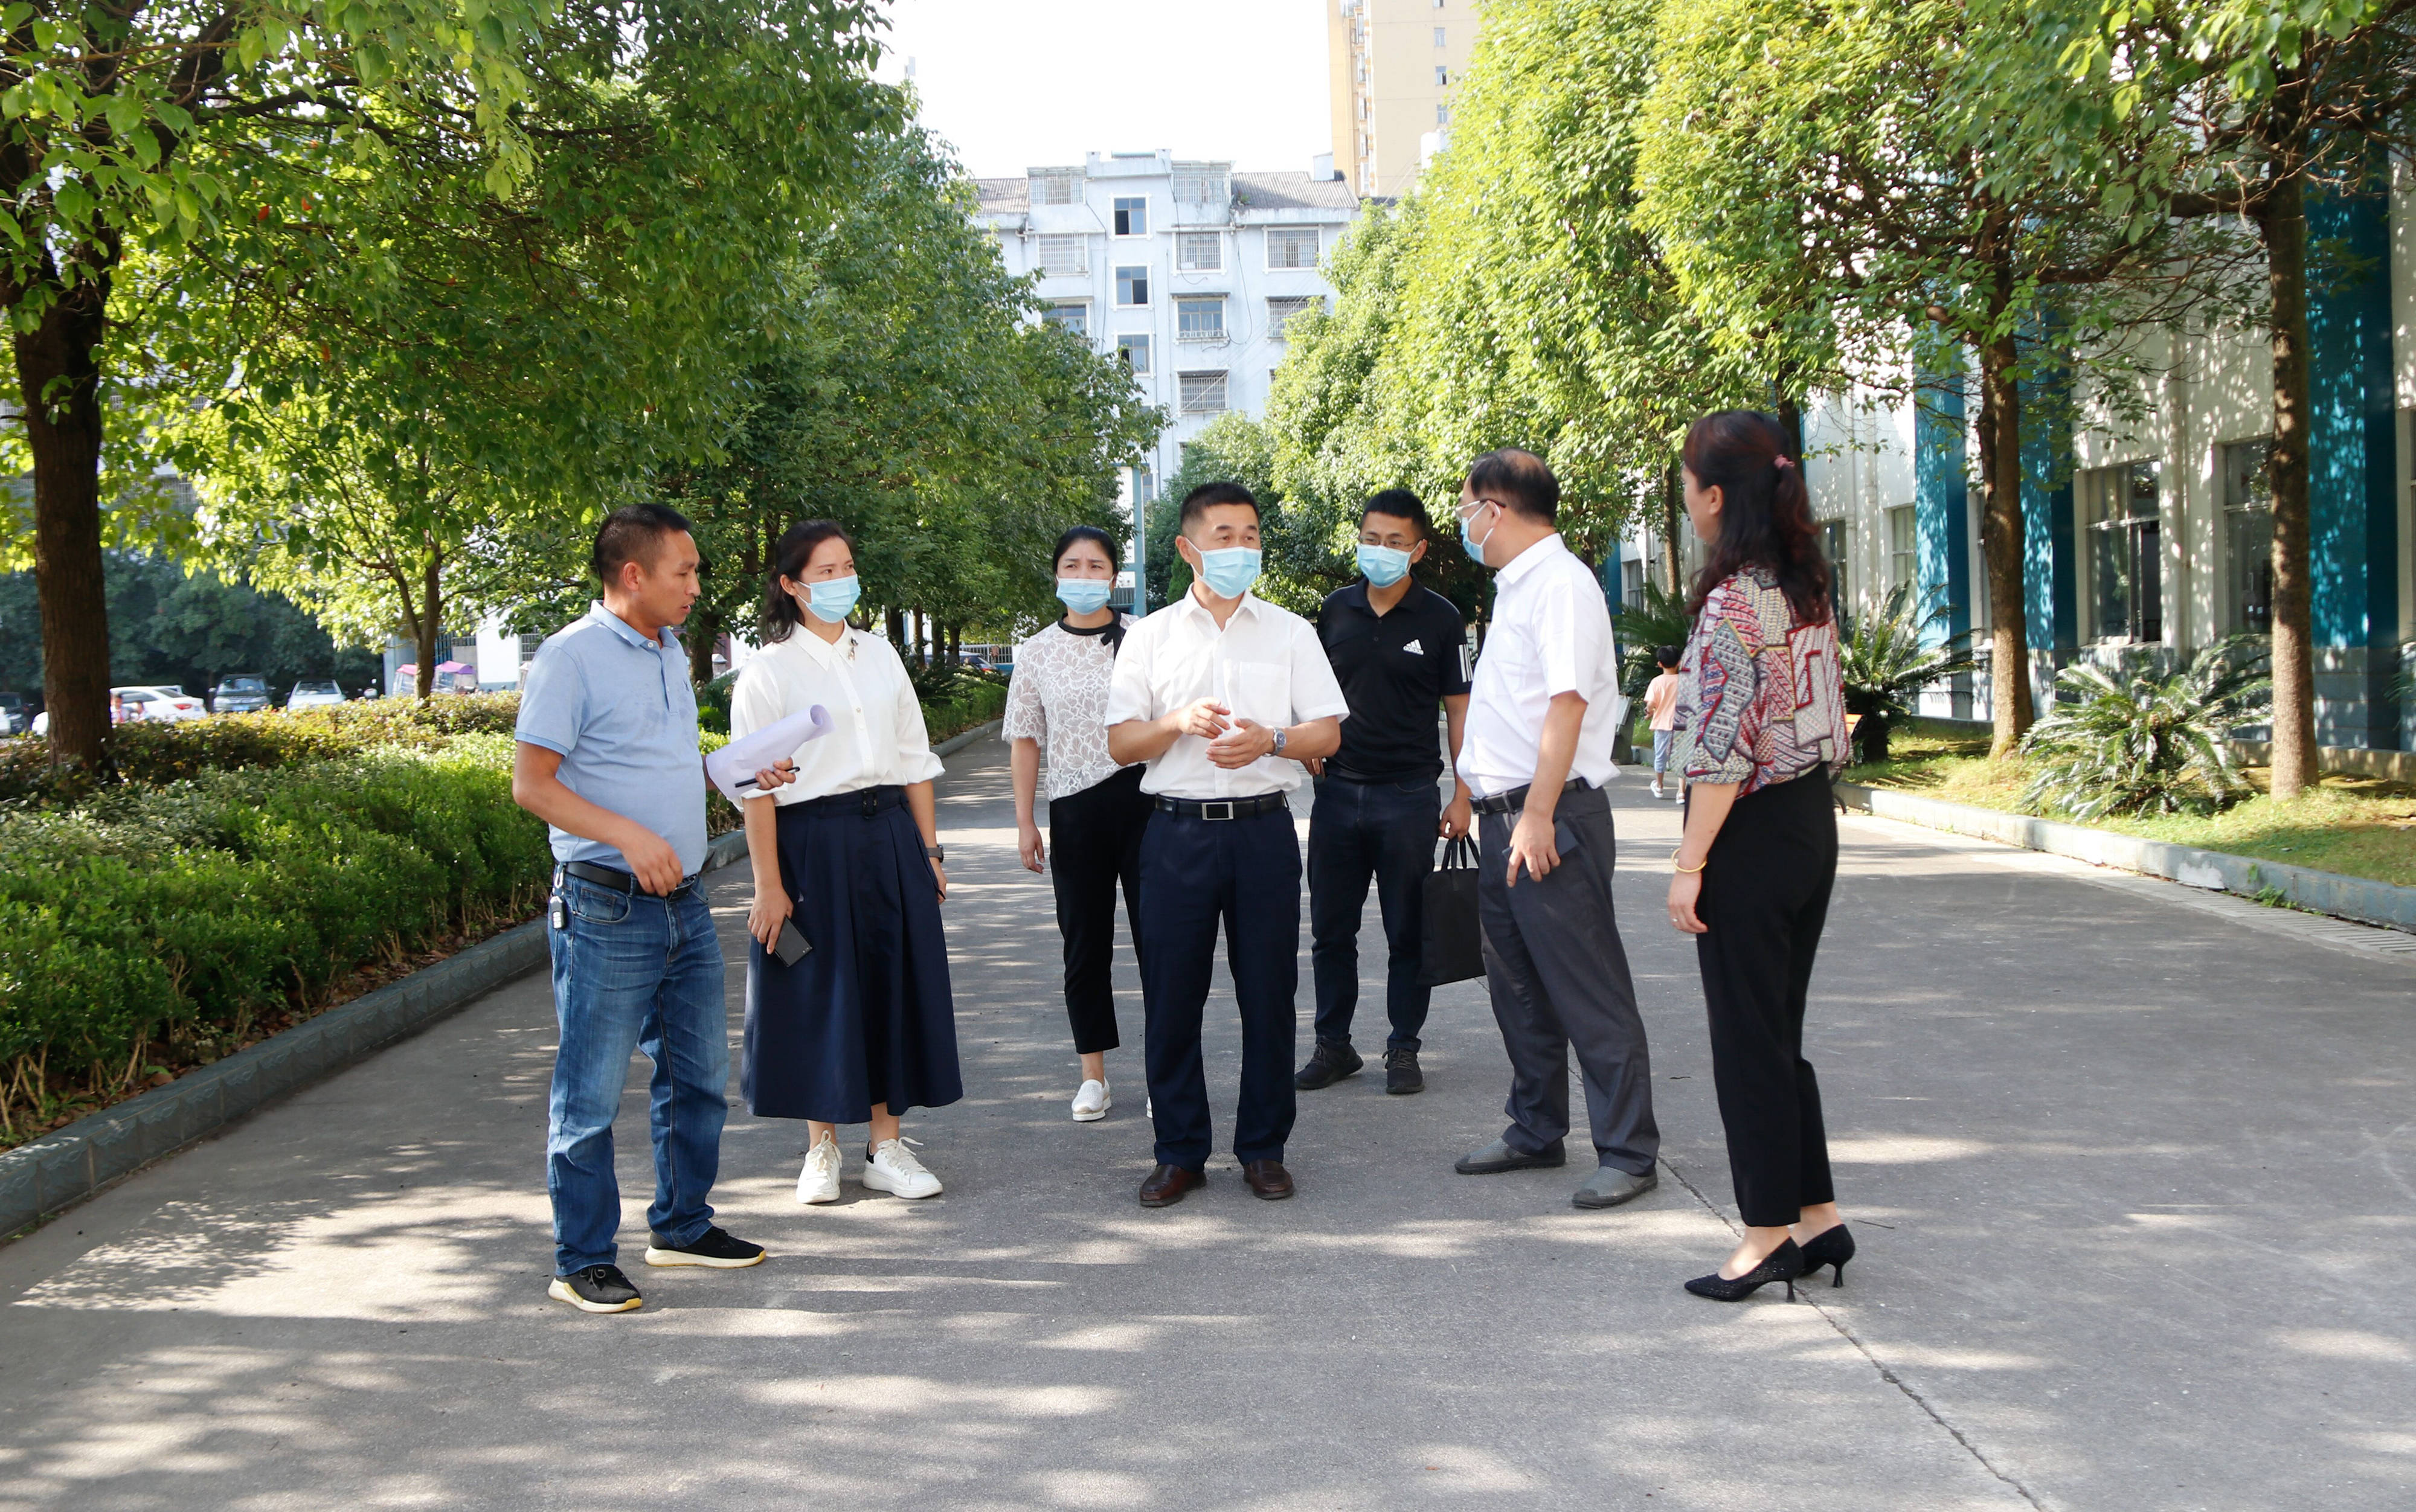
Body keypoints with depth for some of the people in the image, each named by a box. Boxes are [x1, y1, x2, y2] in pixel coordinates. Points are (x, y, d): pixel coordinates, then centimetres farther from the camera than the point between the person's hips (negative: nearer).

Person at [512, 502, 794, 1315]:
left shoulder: (671, 654, 15)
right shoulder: (572, 656, -11)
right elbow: (531, 783, -15)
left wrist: (739, 771, 9)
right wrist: (629, 836, -25)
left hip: (683, 903, 9)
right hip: (607, 910, -8)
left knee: (699, 1072, 16)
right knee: (591, 1092, -1)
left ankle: (682, 1226, 31)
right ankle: (582, 1262, 8)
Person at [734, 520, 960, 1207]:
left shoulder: (880, 654, 10)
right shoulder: (768, 670, -5)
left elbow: (914, 758, 13)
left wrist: (929, 849, 8)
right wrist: (769, 884, -12)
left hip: (889, 836, 4)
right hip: (812, 842, -4)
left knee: (890, 983, 6)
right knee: (819, 990, 3)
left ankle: (885, 1147, 16)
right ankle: (822, 1149, 18)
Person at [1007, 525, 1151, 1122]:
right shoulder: (1038, 652, 7)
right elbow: (1025, 740, 9)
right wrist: (1025, 821, 3)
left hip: (1143, 798, -2)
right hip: (1075, 808, 2)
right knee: (1085, 944, 8)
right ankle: (1093, 1077, 17)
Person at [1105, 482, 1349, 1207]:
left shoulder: (1291, 633, 9)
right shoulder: (1151, 636, 9)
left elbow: (1329, 732, 5)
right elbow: (1121, 743, 5)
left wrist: (1271, 740, -14)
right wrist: (1178, 723, -14)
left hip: (1263, 828, 0)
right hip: (1177, 828, 0)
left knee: (1269, 993, 3)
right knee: (1172, 995, 1)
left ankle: (1263, 1148, 14)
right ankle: (1180, 1152, 12)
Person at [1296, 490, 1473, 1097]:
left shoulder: (1439, 619, -2)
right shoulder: (1335, 610, 7)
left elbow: (1458, 708, -1)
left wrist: (1463, 797, -6)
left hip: (1409, 795, -3)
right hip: (1338, 790, 3)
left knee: (1407, 933, 4)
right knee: (1330, 929, 8)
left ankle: (1404, 1049, 15)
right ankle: (1333, 1044, 19)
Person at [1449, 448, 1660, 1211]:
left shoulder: (1559, 583, -14)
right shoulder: (1516, 586, 16)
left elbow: (1567, 704, -22)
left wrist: (1538, 815, -25)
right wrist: (1477, 791, 16)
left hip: (1552, 818, -10)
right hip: (1505, 817, 10)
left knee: (1588, 992, -5)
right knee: (1519, 986, 17)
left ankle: (1628, 1153, 1)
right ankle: (1535, 1130, 30)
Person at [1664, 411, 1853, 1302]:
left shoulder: (1732, 602, -18)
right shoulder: (1807, 590, 8)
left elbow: (1724, 747, -20)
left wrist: (1689, 863, -16)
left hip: (1753, 830, -9)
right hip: (1814, 821, 9)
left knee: (1747, 1037, 2)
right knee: (1779, 1031, 16)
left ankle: (1769, 1232, 9)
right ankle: (1817, 1216, 20)